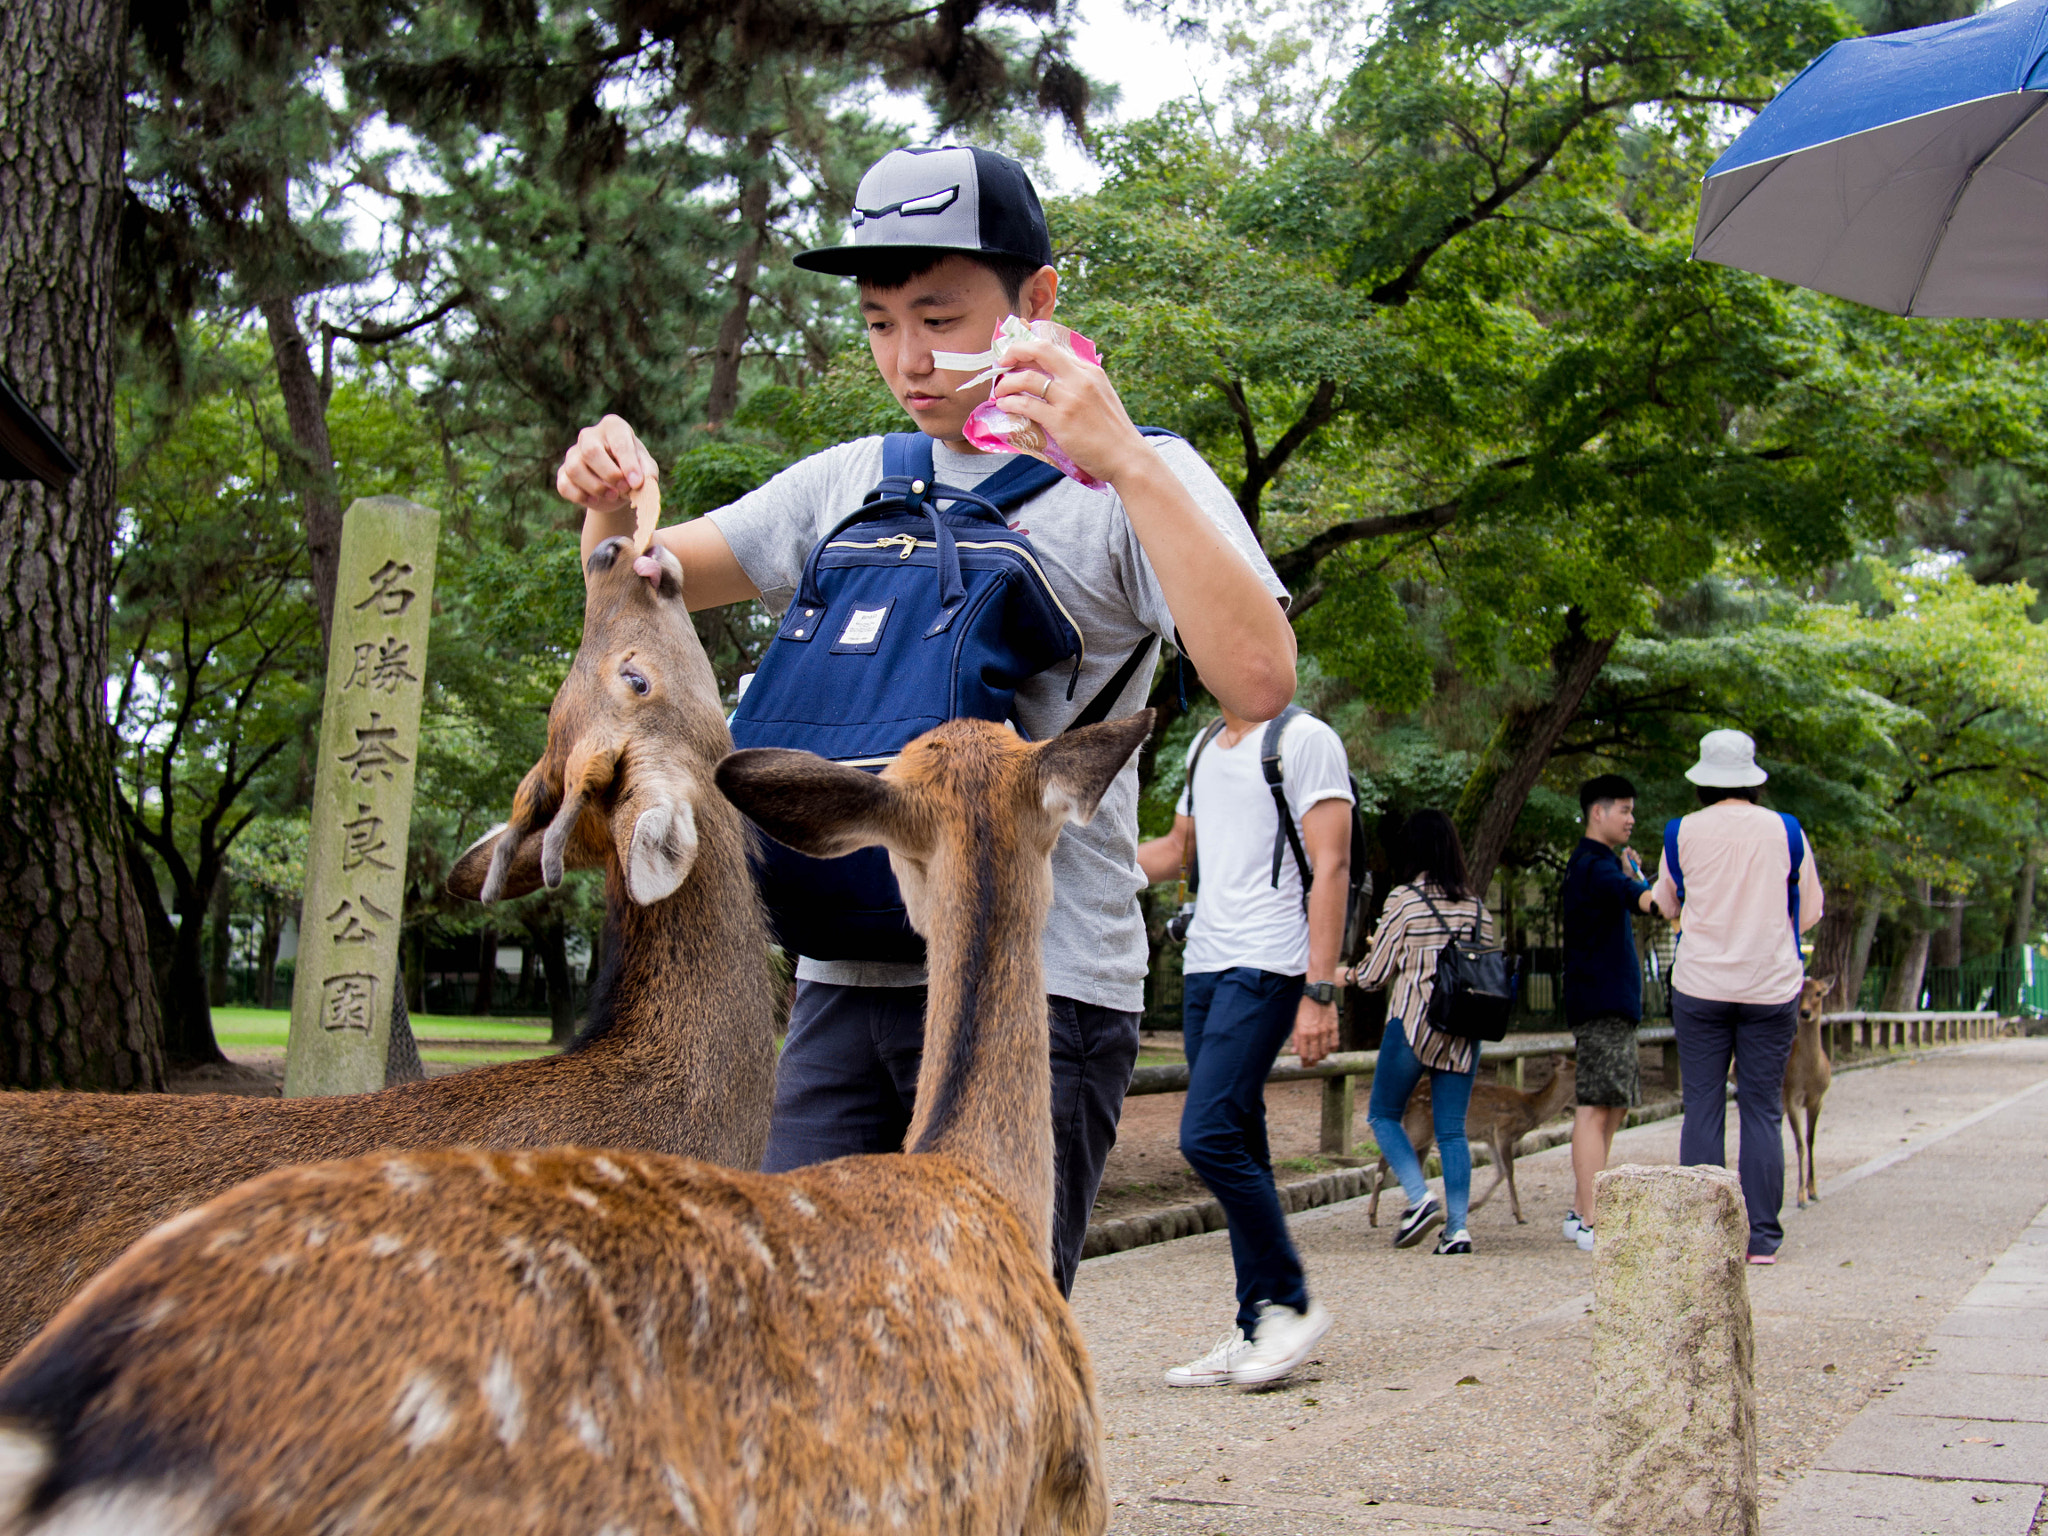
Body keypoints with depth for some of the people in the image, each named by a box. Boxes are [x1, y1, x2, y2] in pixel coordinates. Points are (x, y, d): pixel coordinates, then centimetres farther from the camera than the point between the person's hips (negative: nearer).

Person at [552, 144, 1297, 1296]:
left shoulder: (1131, 480, -1)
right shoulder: (851, 483, 16)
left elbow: (1259, 682, -17)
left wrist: (1128, 462, -23)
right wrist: (613, 505, -1)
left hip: (1040, 987, -5)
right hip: (847, 978, 5)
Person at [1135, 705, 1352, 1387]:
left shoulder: (1304, 739, -6)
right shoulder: (1204, 745, 19)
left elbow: (1331, 867, -12)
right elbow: (1175, 850, 29)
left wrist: (1320, 992, -18)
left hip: (1266, 969, -8)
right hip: (1203, 968, 8)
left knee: (1208, 1137, -16)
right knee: (1237, 1149, 7)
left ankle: (1292, 1305, -2)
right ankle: (1256, 1331, 12)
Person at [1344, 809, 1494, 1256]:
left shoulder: (1404, 900, -5)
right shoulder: (1478, 908, 8)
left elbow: (1375, 975, -2)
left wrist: (1349, 976, 20)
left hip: (1413, 1023, -4)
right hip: (1464, 1031, 4)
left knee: (1383, 1115, 10)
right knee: (1452, 1130, 7)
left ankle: (1421, 1198, -8)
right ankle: (1457, 1226, -1)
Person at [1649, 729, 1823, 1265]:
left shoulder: (1682, 834, -2)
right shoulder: (1786, 831, -1)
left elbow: (1666, 901, 15)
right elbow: (1810, 910, 9)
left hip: (1699, 985, 0)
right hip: (1771, 985, 0)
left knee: (1702, 1110, 4)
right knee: (1762, 1110, 4)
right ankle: (1761, 1237, 3)